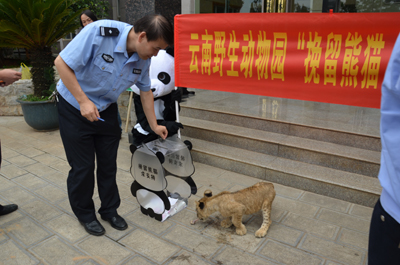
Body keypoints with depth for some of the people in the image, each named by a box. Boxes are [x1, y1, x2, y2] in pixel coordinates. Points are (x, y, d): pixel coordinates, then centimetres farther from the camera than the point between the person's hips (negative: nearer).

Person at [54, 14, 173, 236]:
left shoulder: (143, 58, -11)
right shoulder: (98, 33, -29)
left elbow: (145, 91, 3)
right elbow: (62, 62, -24)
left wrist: (154, 125, 6)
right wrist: (84, 101, -26)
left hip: (106, 110, 5)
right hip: (74, 106, -5)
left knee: (108, 164, 9)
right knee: (83, 166, 3)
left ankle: (109, 210, 30)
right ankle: (85, 214, 26)